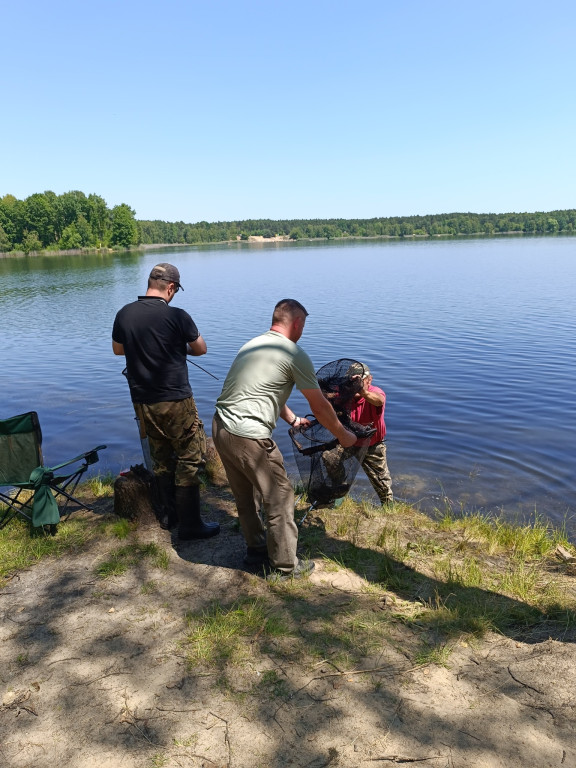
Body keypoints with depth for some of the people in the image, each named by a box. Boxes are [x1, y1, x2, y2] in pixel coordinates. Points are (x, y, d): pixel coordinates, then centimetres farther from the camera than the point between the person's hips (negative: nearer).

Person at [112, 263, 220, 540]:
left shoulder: (124, 314, 0)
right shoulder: (177, 316, -14)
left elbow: (117, 349, 16)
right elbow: (201, 349, 0)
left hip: (142, 401, 6)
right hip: (175, 400, -6)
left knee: (161, 457, 19)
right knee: (188, 460, 4)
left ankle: (172, 514, 30)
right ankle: (189, 524, 9)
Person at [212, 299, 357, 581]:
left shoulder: (251, 344, 17)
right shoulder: (295, 354, -7)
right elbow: (320, 407, -1)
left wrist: (293, 419, 38)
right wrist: (344, 436, 14)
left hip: (220, 428, 9)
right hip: (249, 437, -8)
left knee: (246, 495, 23)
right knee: (280, 498, 8)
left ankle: (256, 549, 41)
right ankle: (285, 566, 21)